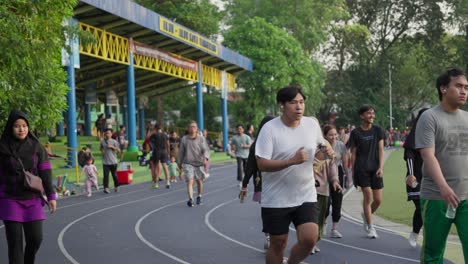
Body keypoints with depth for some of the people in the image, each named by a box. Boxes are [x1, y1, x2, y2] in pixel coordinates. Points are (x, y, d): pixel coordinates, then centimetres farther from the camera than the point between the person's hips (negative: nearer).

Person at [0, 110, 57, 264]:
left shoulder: (36, 146, 2)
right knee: (15, 241, -4)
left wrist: (51, 196, -3)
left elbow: (45, 173, 2)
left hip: (32, 200, 2)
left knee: (35, 238, 2)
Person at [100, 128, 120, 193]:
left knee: (114, 175, 6)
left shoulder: (114, 141, 0)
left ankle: (116, 187, 24)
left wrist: (112, 147, -17)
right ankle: (106, 188, -2)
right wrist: (102, 150, 4)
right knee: (105, 175, -5)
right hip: (105, 162, 2)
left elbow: (118, 150, -5)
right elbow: (101, 148, 26)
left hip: (113, 161, -1)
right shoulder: (103, 141, 8)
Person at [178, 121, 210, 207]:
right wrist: (180, 163, 18)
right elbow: (181, 152, 13)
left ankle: (199, 197, 34)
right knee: (190, 181, -14)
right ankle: (190, 199, -24)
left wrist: (205, 157, -25)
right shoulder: (184, 139, 4)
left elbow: (206, 150, -6)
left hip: (199, 163, 1)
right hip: (188, 163, -1)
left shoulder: (201, 138, 0)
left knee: (199, 181, 12)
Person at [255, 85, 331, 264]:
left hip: (306, 196, 3)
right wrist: (292, 160, -29)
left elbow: (321, 144, 21)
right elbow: (262, 164, -19)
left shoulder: (312, 124, 1)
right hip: (276, 199, -3)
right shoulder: (269, 129, -13)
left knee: (309, 239, -11)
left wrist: (326, 150, -4)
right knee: (278, 244, 6)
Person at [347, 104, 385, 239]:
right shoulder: (355, 132, 1)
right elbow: (353, 153, 3)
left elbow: (380, 149, 3)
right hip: (362, 168, -3)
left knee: (378, 200, 1)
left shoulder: (377, 130, 7)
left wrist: (381, 167, -8)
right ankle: (370, 227, 3)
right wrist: (353, 172, 1)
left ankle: (366, 215, 31)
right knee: (368, 196, -9)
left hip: (375, 168, 3)